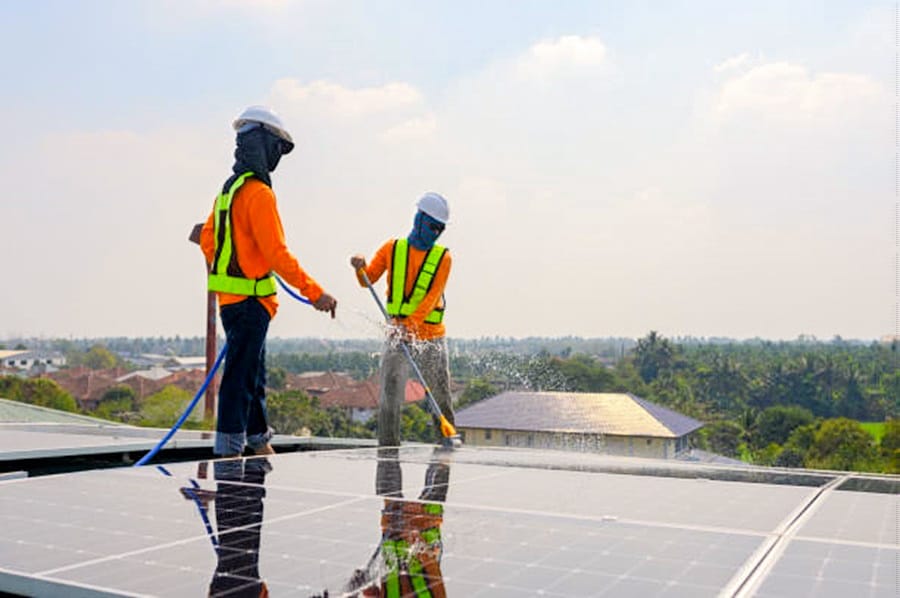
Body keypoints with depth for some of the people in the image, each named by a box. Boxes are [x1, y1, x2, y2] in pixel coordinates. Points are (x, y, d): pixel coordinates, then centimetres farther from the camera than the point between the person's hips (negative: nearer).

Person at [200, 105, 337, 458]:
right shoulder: (258, 193, -17)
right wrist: (314, 293, -21)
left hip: (229, 295, 10)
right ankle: (228, 451, 1)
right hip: (250, 299, -10)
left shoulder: (229, 188, 13)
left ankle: (259, 444, 33)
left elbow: (207, 240, 20)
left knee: (254, 374, 20)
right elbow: (277, 254, -22)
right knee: (240, 376, -5)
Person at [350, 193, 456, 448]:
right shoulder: (392, 248, 4)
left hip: (431, 337, 0)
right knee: (389, 396, -7)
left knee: (441, 398, 7)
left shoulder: (442, 258, 1)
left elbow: (432, 297, -11)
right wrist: (361, 267, -15)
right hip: (397, 335, 0)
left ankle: (449, 442, 24)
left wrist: (411, 324, -26)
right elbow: (368, 280, 8)